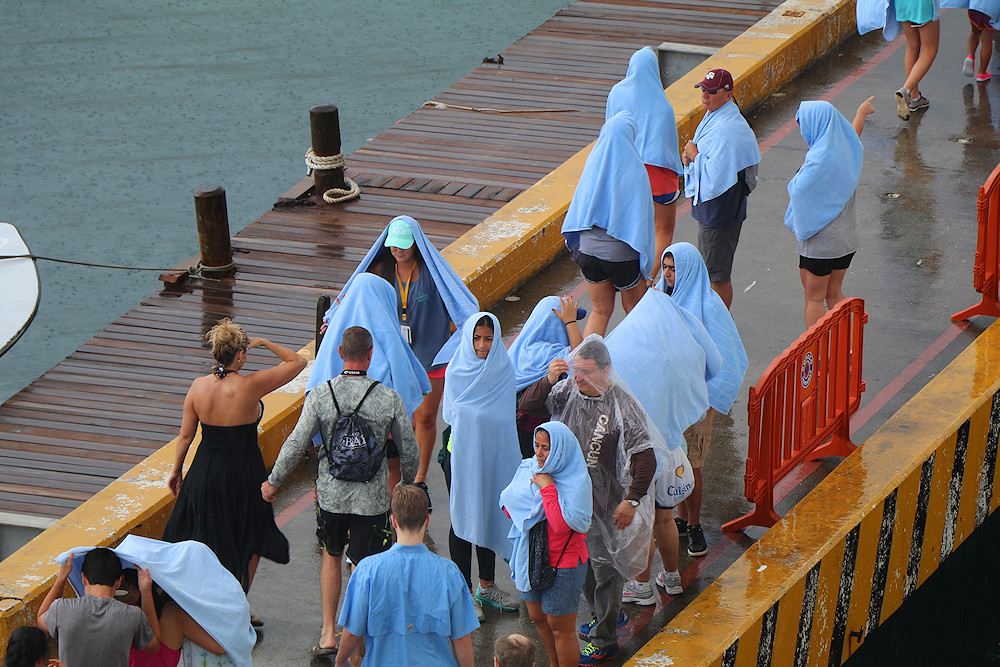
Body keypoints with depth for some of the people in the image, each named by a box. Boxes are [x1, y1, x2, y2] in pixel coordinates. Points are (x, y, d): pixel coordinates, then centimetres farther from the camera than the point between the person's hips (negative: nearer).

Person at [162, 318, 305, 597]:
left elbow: (185, 436, 1)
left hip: (205, 473, 3)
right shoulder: (251, 386, -20)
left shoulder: (198, 387, -8)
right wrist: (264, 343, -1)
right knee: (249, 546, 16)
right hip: (243, 475, -3)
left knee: (206, 546, 19)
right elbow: (298, 362, -9)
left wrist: (176, 470, 15)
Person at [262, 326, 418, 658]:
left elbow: (296, 444, -7)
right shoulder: (390, 399, -11)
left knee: (332, 555, 24)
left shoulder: (320, 396, -11)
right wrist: (410, 483, 18)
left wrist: (273, 481, 8)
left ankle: (328, 634, 24)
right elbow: (408, 450, -2)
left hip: (332, 494, 2)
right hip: (372, 498, -2)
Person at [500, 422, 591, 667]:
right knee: (538, 618, 22)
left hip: (563, 565, -7)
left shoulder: (577, 481, -20)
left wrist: (547, 488, -25)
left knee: (560, 628, 3)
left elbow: (563, 524, -28)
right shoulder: (528, 468, 1)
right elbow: (508, 506, 4)